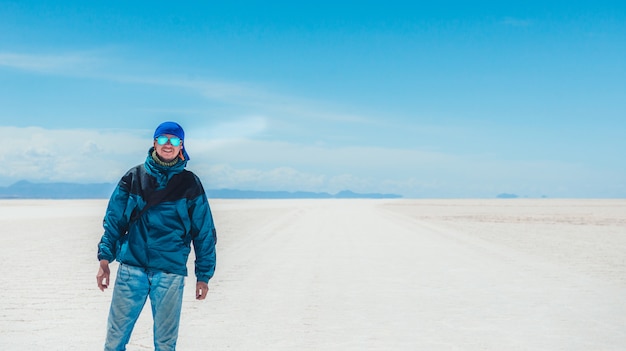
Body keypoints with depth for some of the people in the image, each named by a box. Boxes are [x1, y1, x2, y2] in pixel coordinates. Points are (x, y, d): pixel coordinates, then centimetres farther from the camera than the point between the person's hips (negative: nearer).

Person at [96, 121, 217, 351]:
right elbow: (114, 220, 8)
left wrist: (203, 275, 4)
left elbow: (204, 232, 7)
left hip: (171, 272, 0)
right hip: (131, 269, 1)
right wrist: (104, 260, -2)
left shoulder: (190, 184, 5)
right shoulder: (134, 177, 7)